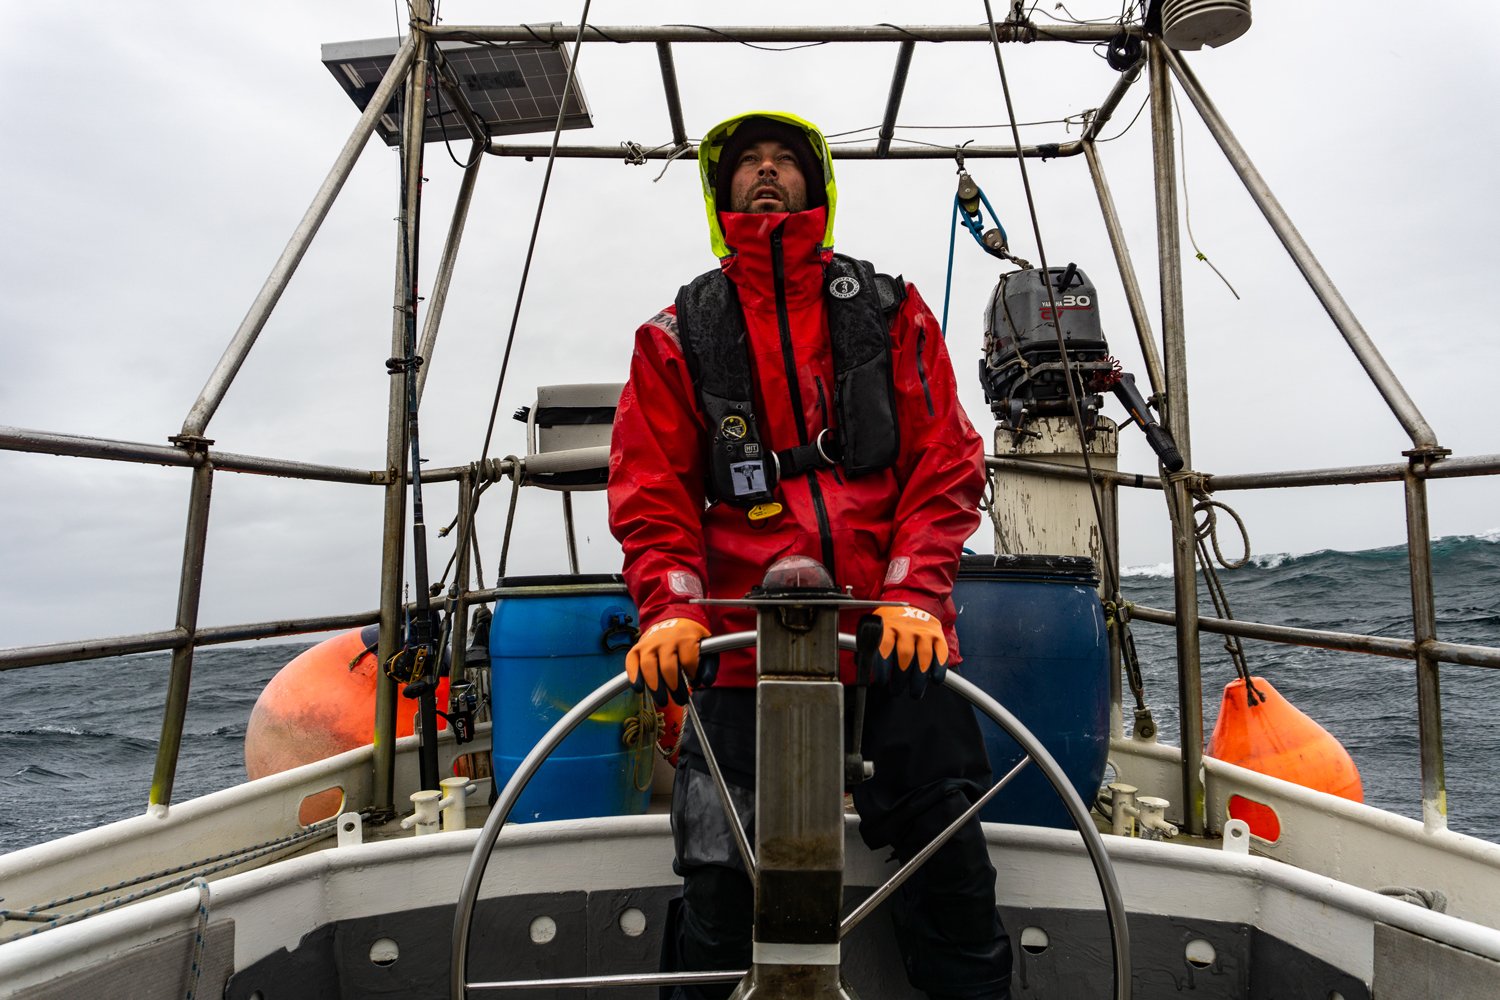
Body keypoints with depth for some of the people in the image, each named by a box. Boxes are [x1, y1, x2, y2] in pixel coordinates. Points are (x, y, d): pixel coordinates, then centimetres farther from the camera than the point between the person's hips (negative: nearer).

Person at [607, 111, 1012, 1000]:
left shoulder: (890, 311, 10)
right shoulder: (680, 334, 10)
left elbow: (946, 464, 4)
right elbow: (651, 488, 5)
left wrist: (915, 595, -9)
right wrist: (673, 607, -11)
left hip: (899, 647, 1)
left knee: (952, 876, 10)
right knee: (722, 894, 6)